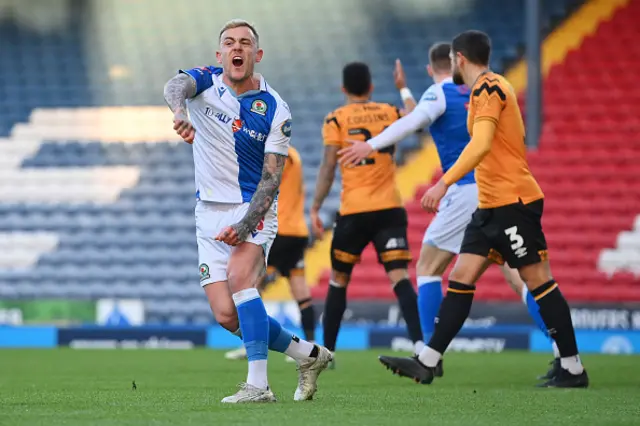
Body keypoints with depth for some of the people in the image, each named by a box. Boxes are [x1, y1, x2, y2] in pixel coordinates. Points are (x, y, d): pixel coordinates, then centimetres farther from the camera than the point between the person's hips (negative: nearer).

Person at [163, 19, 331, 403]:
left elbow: (271, 179, -10)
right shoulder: (205, 82, -2)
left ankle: (258, 385, -31)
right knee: (226, 316, -3)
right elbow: (176, 86, -28)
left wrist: (245, 225, -25)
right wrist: (180, 111, -53)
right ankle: (308, 354, 17)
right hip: (209, 213, 4)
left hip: (253, 210, -4)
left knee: (239, 277, -31)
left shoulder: (275, 110, -8)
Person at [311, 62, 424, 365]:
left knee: (339, 280, 13)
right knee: (399, 276, -7)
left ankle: (326, 351, 18)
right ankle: (419, 343, -26)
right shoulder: (390, 113, 8)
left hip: (354, 211, -2)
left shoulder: (336, 119, -1)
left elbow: (328, 167, -6)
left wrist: (315, 209, -1)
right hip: (390, 209, 2)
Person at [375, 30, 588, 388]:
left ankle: (574, 369, -1)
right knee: (461, 278, 5)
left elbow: (482, 143, -25)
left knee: (539, 281, -5)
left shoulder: (487, 88, -12)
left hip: (513, 201, -10)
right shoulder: (491, 88, 18)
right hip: (491, 206, 10)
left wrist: (445, 183, -29)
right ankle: (427, 363, 3)